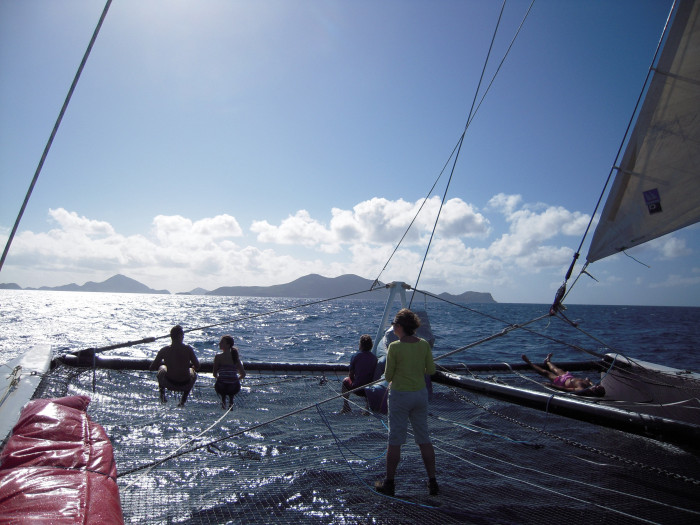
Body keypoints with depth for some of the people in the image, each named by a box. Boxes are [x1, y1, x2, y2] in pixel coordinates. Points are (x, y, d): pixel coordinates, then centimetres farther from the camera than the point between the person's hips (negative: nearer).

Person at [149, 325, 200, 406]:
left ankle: (162, 395, 26)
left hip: (169, 384, 1)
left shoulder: (164, 350, -9)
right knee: (193, 373, 34)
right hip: (185, 385, -1)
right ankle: (183, 400, 27)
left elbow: (151, 368, 0)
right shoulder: (188, 349, -12)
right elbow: (197, 366, -5)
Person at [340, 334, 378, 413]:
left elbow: (351, 375, -3)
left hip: (357, 389, -2)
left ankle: (346, 408, 31)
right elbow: (374, 375, 7)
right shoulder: (374, 357, -2)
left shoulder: (355, 357, -11)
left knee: (345, 381, 28)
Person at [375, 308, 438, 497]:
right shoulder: (424, 344, -3)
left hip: (400, 395, -5)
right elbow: (431, 370, 3)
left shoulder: (394, 347, -16)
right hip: (421, 393, 5)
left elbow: (388, 376, -10)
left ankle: (389, 483, 16)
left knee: (395, 439, 5)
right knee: (424, 439, 14)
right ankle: (432, 482, 19)